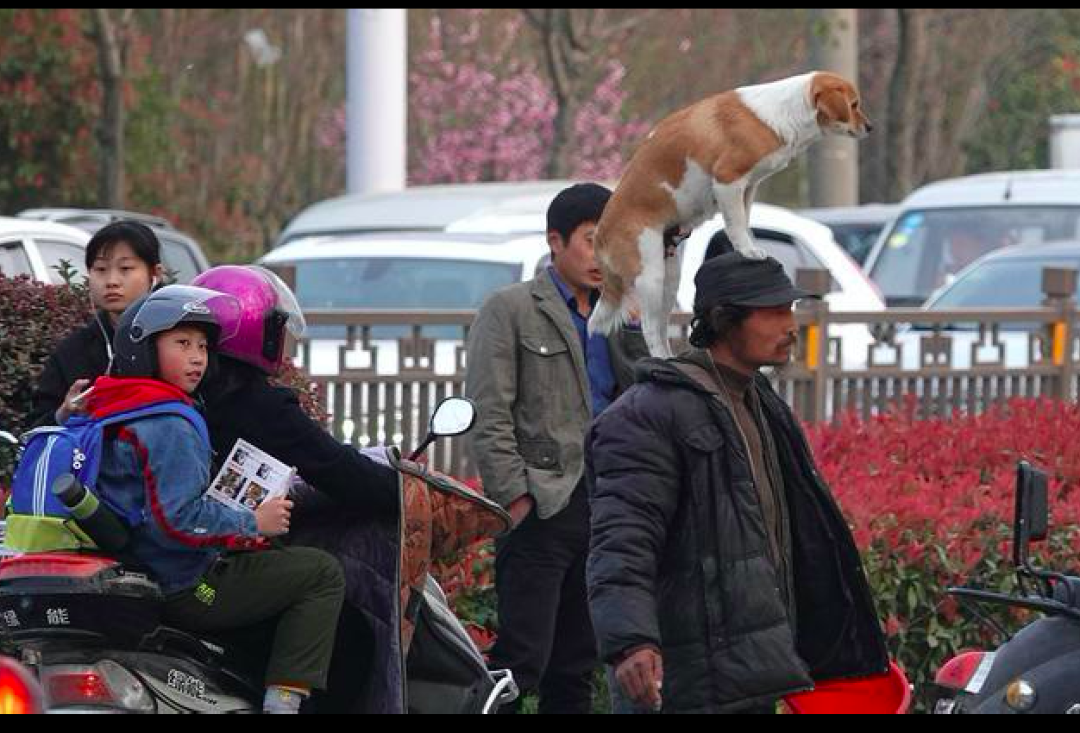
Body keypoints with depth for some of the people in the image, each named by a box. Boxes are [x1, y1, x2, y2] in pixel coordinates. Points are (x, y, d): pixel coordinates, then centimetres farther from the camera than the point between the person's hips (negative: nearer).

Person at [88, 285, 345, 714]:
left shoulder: (107, 411, 13)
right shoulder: (170, 425, -20)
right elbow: (181, 518, -28)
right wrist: (253, 524, -15)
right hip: (181, 589, -11)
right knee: (321, 573, -10)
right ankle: (283, 699, -19)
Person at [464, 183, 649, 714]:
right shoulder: (511, 310, -1)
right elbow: (488, 416, -7)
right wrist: (515, 498, -15)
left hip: (604, 505, 6)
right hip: (542, 506, -6)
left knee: (576, 668, 10)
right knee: (522, 660, -13)